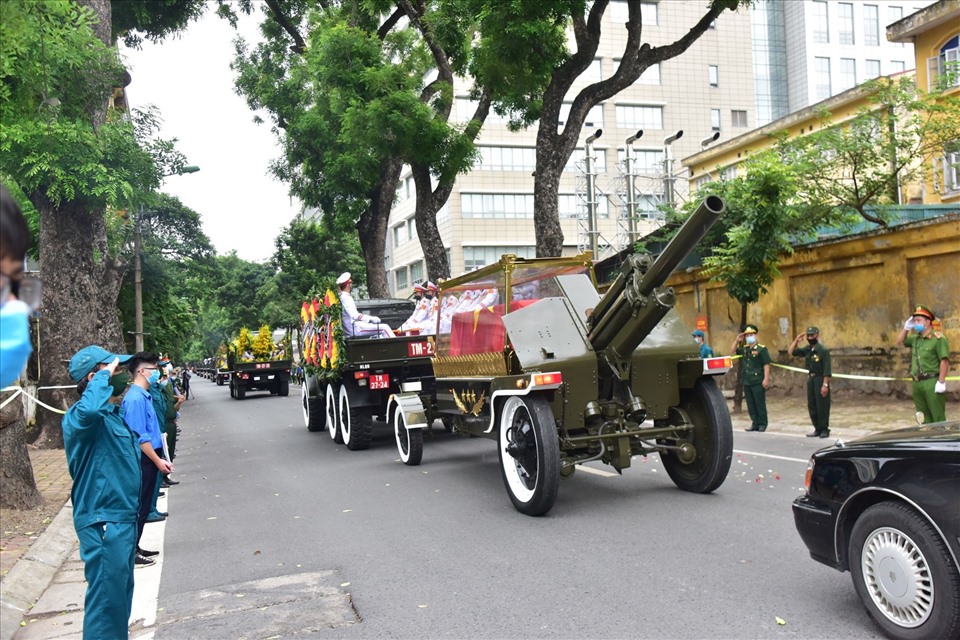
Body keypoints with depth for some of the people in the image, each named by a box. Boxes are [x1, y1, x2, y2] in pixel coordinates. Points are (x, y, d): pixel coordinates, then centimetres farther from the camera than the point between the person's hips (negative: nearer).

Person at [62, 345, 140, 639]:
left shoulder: (113, 413, 14)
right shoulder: (79, 415, -18)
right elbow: (88, 410, -46)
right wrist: (103, 375, -29)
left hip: (123, 516, 10)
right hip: (102, 522, -10)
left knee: (122, 592, 21)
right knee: (106, 598, -4)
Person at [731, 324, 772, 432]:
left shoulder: (761, 349, -6)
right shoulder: (744, 349, 12)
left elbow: (766, 365, -10)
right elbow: (733, 350, 24)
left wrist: (766, 379, -17)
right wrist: (737, 340, 9)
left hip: (758, 382, -6)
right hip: (747, 382, 7)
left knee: (760, 404, -1)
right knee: (750, 404, 9)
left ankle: (762, 424, 7)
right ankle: (755, 424, 16)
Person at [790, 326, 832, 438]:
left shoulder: (823, 350, -13)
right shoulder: (807, 349, 7)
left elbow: (827, 370, -16)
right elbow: (791, 352, 14)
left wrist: (825, 385, -21)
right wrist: (796, 340, 3)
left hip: (820, 380, -7)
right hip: (810, 379, 7)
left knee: (822, 407, -2)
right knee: (811, 406, 10)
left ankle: (824, 430, 8)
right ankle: (817, 429, 19)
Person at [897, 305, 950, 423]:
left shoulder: (938, 338, -11)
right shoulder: (915, 338, 13)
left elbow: (944, 361, -16)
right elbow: (899, 342, 28)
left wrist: (941, 382, -20)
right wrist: (906, 328, 12)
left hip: (932, 383, -8)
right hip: (917, 383, 8)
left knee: (938, 418, -5)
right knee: (924, 419, 13)